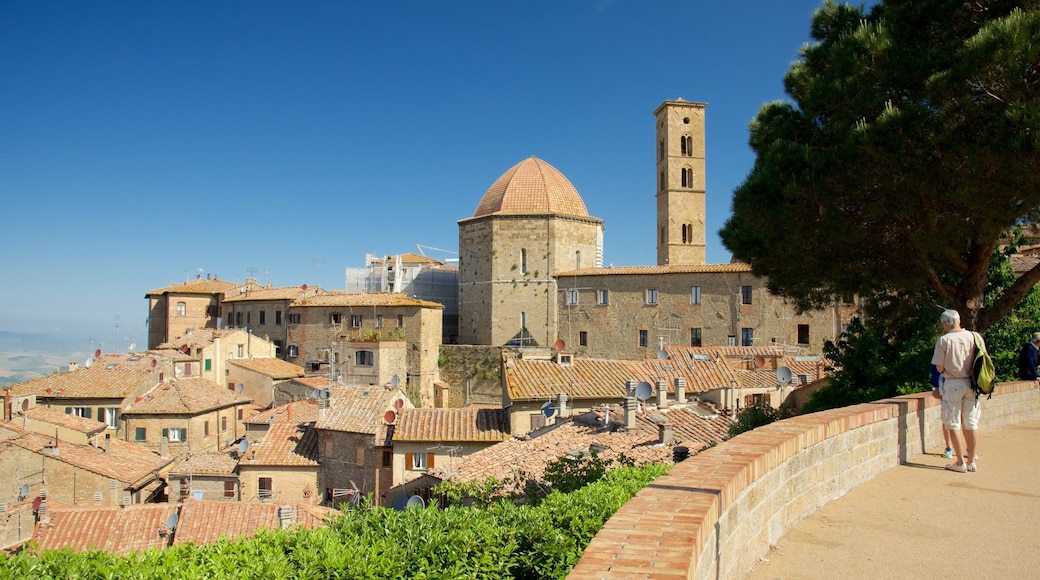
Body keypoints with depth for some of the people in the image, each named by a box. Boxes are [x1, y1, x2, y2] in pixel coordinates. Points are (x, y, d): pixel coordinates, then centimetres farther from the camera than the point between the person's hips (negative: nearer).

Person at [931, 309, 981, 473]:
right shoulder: (975, 337, 0)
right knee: (971, 425, 12)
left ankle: (961, 463, 4)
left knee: (954, 424, 4)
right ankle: (971, 462, 17)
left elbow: (940, 368, -9)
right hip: (972, 384, 4)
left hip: (953, 384, -4)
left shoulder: (944, 340, -11)